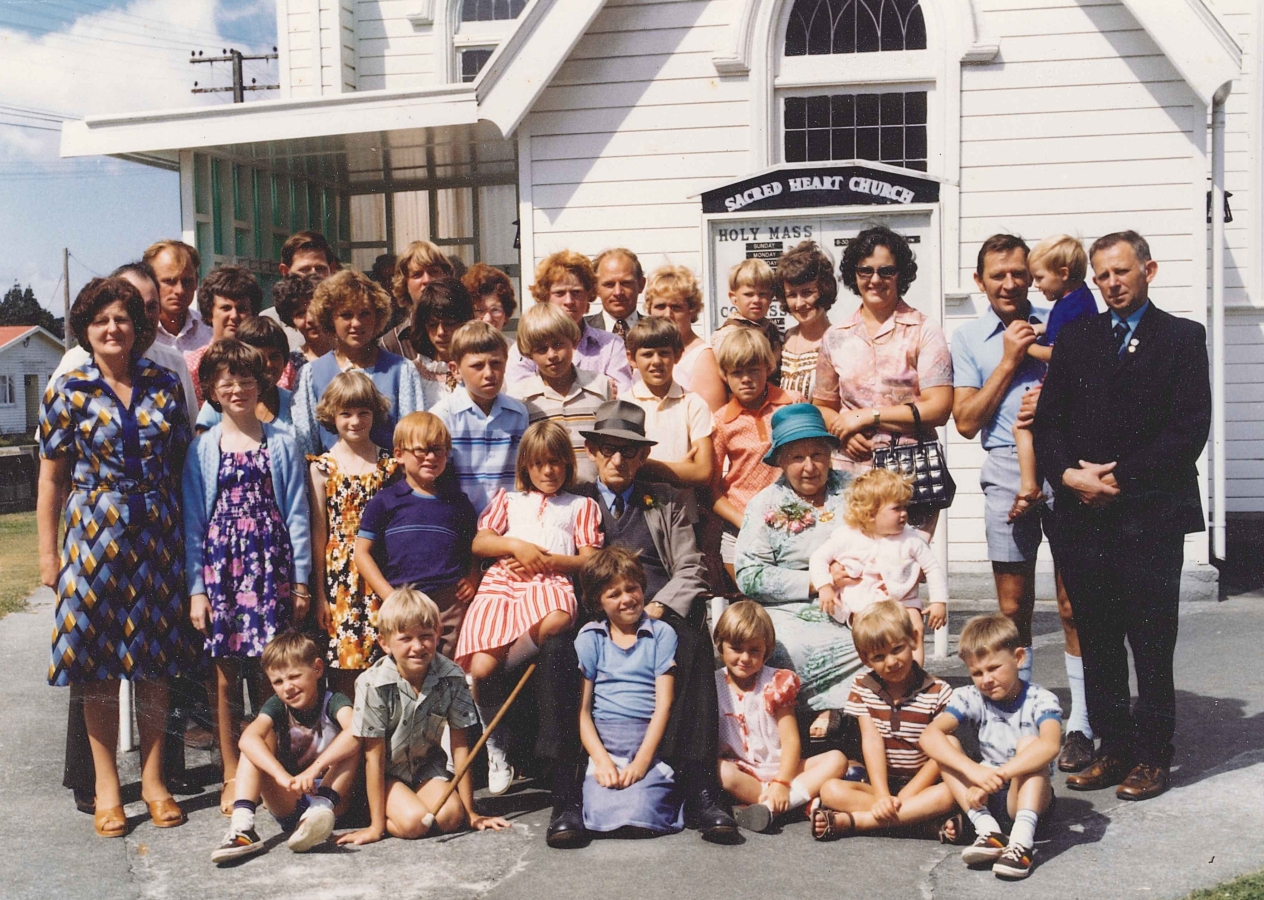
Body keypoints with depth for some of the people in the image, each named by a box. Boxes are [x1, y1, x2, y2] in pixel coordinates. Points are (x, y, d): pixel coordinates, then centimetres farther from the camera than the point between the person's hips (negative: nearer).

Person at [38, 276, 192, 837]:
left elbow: (180, 465, 9)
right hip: (93, 535, -2)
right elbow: (52, 478, 2)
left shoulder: (164, 386, 5)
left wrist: (184, 536, 5)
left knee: (156, 661, 7)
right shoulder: (68, 391, 0)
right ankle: (106, 787, 15)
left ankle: (153, 779, 19)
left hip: (157, 535, 2)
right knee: (98, 664, 3)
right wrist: (48, 553, -1)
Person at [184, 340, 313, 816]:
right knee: (225, 674, 3)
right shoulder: (202, 448, 7)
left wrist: (300, 579, 2)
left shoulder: (281, 442, 6)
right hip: (220, 565, 1)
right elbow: (192, 521, 7)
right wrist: (195, 588, 1)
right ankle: (233, 776, 15)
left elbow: (297, 513, 6)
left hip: (270, 563, 0)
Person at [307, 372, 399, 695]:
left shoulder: (390, 465, 5)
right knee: (343, 664, 1)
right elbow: (318, 532, 2)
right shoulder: (322, 466, 2)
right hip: (339, 578, -1)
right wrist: (319, 593, 1)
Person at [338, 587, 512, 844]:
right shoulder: (373, 685, -25)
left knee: (450, 816, -23)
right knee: (413, 822, -26)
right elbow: (374, 755, -20)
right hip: (386, 773, -3)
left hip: (427, 765, 3)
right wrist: (376, 826, -18)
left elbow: (460, 745, -10)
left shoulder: (452, 678, -18)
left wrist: (470, 811, -8)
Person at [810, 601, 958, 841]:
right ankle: (932, 823, -34)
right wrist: (882, 797, -22)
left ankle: (848, 821, -35)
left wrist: (904, 797, -19)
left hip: (922, 786, -2)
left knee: (950, 794, -35)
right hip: (878, 784, 2)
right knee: (831, 790, -25)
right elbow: (872, 741, -9)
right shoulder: (862, 687, 3)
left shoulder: (938, 692, -4)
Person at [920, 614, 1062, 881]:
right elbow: (929, 735, -21)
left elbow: (1050, 744, -34)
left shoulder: (1040, 700, -10)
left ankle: (1022, 838, -40)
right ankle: (988, 830, -29)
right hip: (985, 800, 3)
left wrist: (995, 775, -44)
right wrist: (973, 770, -38)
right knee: (946, 744, -15)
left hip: (1028, 798, -3)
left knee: (1028, 743, -26)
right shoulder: (971, 698, -3)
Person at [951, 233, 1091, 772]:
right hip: (1007, 472, 1)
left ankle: (1080, 724, 7)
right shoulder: (967, 338, 8)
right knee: (1014, 607, 7)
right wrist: (1008, 360, -4)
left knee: (1073, 605, -1)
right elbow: (967, 422, 1)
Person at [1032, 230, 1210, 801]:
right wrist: (1068, 474, -9)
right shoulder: (1076, 338, 15)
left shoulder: (1182, 338, 4)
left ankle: (1151, 757, 13)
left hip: (1150, 517, -3)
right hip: (1083, 516, 4)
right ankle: (1113, 749, 18)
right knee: (1097, 641, 8)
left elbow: (1189, 430, -6)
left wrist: (1120, 480, -12)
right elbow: (1048, 420, 9)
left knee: (1151, 643, 2)